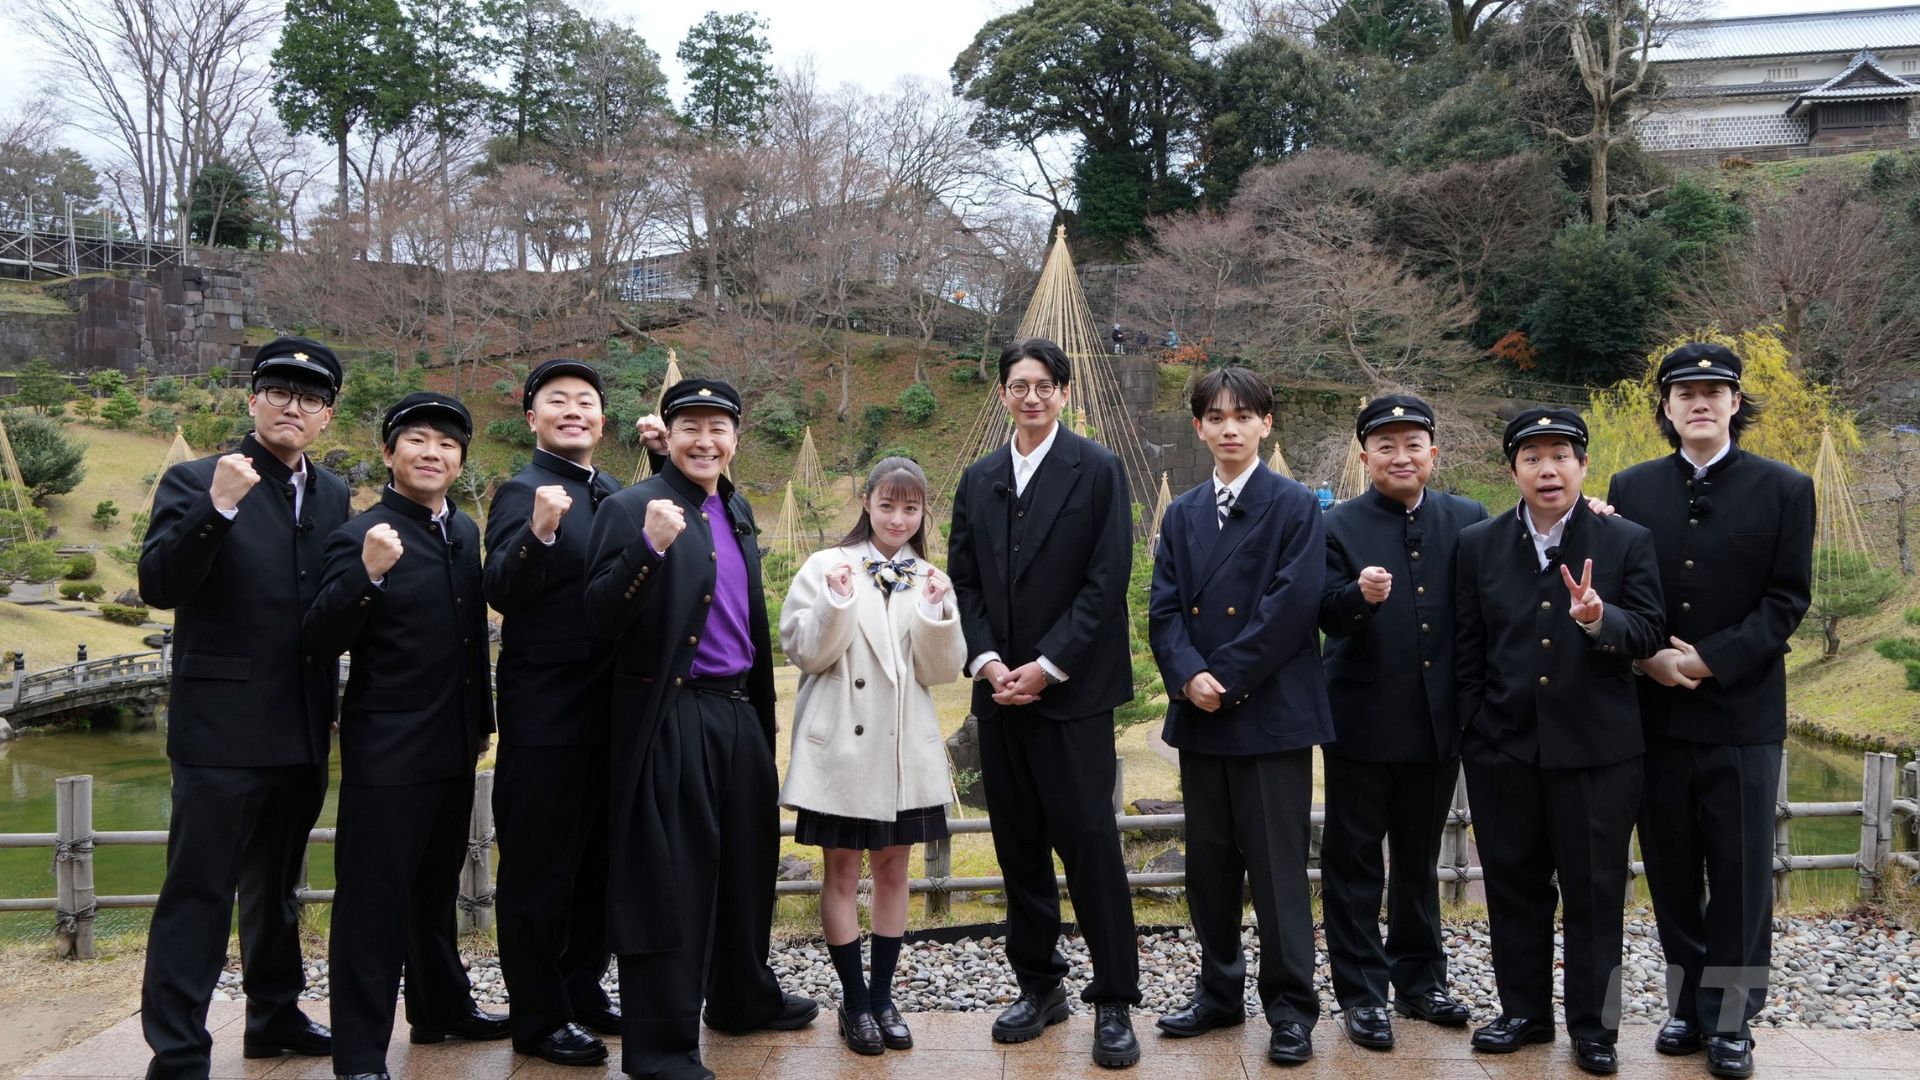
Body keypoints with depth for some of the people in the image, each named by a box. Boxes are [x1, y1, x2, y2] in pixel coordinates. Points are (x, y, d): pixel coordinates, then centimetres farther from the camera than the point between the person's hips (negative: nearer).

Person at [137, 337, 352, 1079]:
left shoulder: (333, 496, 9)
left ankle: (274, 1017, 34)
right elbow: (158, 585, -19)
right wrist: (217, 508, -30)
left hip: (303, 732, 6)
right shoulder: (195, 482, -7)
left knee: (277, 886, 19)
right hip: (222, 728, -6)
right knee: (199, 893, -3)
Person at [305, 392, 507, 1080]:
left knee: (436, 888, 22)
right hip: (387, 751, -7)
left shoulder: (465, 531, 9)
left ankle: (441, 1007, 38)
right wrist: (367, 574, -34)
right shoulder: (362, 536, -12)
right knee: (373, 900, -1)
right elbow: (323, 642, -19)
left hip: (453, 747, 7)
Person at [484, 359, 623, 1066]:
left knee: (598, 862, 17)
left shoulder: (616, 495, 12)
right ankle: (539, 1019, 16)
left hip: (610, 711, 7)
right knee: (539, 869, 4)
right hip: (546, 714, -7)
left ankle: (583, 992, 32)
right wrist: (539, 532, -39)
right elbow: (501, 593, -19)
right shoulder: (524, 492, -10)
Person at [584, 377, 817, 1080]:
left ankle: (743, 998, 40)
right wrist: (651, 546, -32)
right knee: (669, 876, 1)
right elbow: (600, 620, -19)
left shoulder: (736, 510, 12)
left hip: (741, 713, 8)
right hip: (669, 721, -8)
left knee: (744, 862, 20)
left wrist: (760, 712, 14)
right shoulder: (632, 509, -11)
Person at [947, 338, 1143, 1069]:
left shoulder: (1098, 470, -2)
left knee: (1089, 841, -4)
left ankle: (1114, 1001, 8)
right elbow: (964, 581, 10)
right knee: (1018, 843, 10)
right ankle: (1038, 986, 23)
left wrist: (1046, 666, -14)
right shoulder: (978, 480, 12)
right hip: (1000, 689, 5)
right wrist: (987, 661, -6)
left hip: (1072, 689, -5)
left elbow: (1106, 582, -9)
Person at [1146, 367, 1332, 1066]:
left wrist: (1227, 676, -14)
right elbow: (1165, 609, 5)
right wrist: (1188, 675, -12)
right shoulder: (1182, 514, 12)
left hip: (1271, 713, -5)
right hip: (1200, 717, 5)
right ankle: (1220, 993, 26)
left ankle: (1291, 1007, 13)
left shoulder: (1295, 507, -3)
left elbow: (1292, 604, -12)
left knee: (1277, 865, 0)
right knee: (1209, 864, 12)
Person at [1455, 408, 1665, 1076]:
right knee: (1513, 886, 11)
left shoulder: (1628, 542, 0)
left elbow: (1648, 635, -5)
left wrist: (1601, 622, -25)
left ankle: (1593, 1026, 20)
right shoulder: (1479, 545, 5)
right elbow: (1466, 652, 7)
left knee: (1594, 890, 6)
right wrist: (1473, 733, 5)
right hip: (1502, 747, 2)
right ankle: (1524, 1012, 26)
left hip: (1597, 748, -2)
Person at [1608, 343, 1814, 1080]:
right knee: (1671, 870, 9)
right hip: (1655, 712, 2)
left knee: (1739, 872, 3)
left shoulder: (1784, 489, 1)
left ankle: (1730, 1019, 13)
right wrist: (1646, 656, -10)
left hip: (1742, 710, -2)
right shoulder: (1632, 488, 8)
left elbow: (1788, 598, -4)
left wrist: (1711, 660, -14)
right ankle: (1687, 1005, 22)